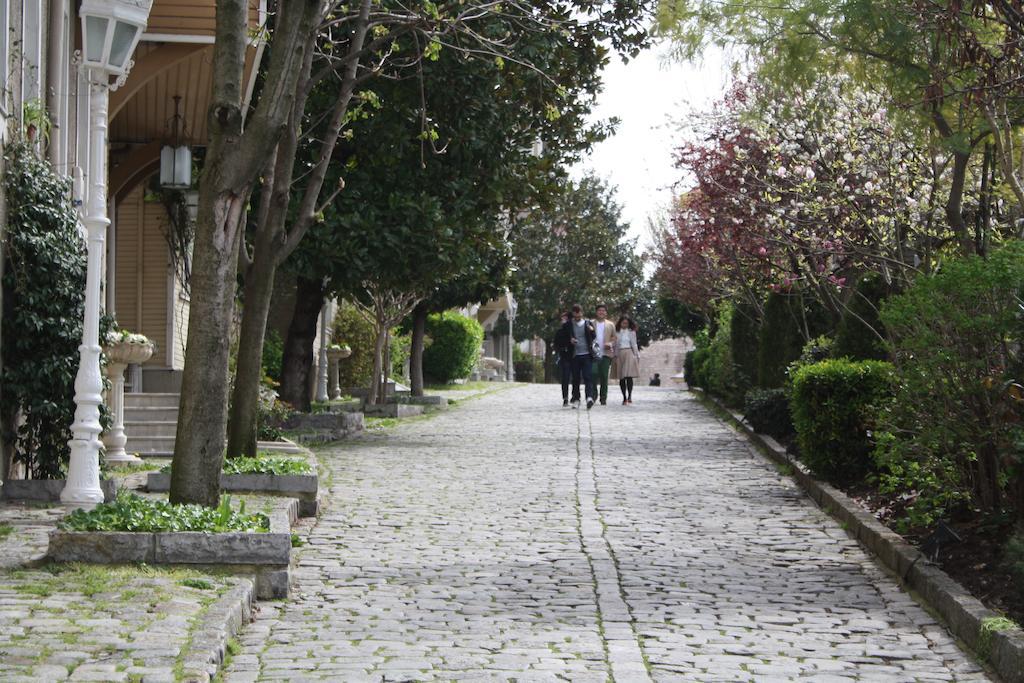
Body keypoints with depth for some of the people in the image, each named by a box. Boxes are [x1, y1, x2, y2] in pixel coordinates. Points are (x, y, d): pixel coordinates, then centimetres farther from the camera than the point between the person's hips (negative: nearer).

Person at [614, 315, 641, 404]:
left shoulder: (631, 332, 4)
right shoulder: (617, 332, 11)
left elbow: (634, 345, 7)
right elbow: (615, 345, 14)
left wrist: (637, 356, 6)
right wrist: (615, 356, 10)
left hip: (629, 353, -3)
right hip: (619, 355, 3)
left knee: (629, 376, -12)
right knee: (621, 378, 2)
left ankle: (629, 397, -11)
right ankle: (624, 397, 8)